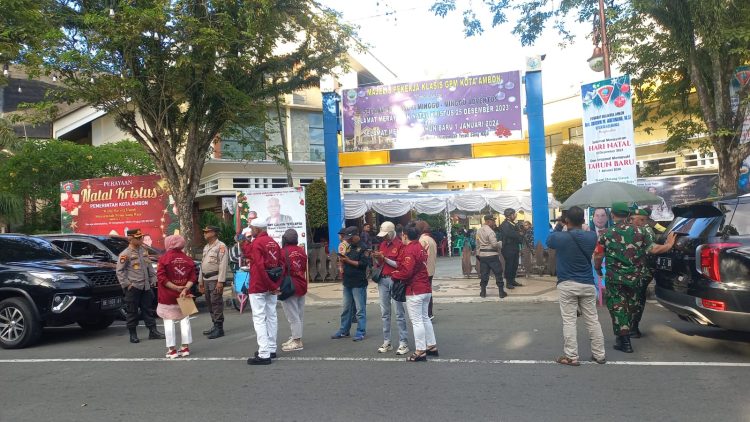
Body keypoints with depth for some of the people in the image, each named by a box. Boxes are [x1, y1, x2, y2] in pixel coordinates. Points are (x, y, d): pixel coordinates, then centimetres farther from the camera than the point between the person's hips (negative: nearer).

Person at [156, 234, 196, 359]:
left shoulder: (164, 258, -9)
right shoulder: (188, 259, 3)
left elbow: (161, 277, -16)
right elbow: (192, 277, -4)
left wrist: (175, 287, -15)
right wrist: (185, 289, -13)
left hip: (167, 297, -3)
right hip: (184, 296, 4)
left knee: (169, 322, 4)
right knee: (184, 320, 12)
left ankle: (172, 349, 5)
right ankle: (185, 347, 14)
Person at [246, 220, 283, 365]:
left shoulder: (256, 243, -13)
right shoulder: (274, 243, 11)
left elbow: (260, 266, -20)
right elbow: (281, 265, 9)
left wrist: (271, 286, -14)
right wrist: (276, 285, 5)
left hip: (258, 287, -8)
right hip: (272, 287, 8)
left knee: (259, 319, -6)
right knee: (271, 316, 14)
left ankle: (264, 354, -8)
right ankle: (271, 349, 22)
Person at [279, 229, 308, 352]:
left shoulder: (283, 252, -14)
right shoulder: (302, 251, 6)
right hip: (301, 287, 7)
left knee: (292, 315, -2)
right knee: (299, 314, 14)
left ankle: (297, 342, 1)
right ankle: (295, 338, 25)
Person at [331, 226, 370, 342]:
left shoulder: (363, 248, -9)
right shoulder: (349, 247, 17)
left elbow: (364, 263, -18)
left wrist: (348, 261, -16)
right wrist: (342, 259, 3)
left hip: (359, 283, -8)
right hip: (347, 282, 8)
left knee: (360, 309, -2)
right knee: (346, 308, 15)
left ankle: (361, 332, 5)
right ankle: (344, 330, 24)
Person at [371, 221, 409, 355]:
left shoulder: (400, 244, -5)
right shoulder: (382, 244, 15)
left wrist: (385, 258, -15)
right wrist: (375, 258, -2)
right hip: (383, 280, 6)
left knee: (399, 313, -3)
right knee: (384, 313, 8)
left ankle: (403, 344, 1)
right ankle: (387, 343, 14)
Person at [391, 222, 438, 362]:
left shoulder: (409, 250, -17)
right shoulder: (420, 247, 11)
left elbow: (406, 272, -25)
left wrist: (394, 275, -7)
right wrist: (398, 270, 9)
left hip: (414, 290, -9)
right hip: (426, 289, 9)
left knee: (417, 321, -2)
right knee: (424, 318, 19)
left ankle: (420, 352, 4)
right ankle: (432, 346, 26)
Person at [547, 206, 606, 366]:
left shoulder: (560, 237, -14)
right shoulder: (591, 236, -4)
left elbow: (549, 241, 7)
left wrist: (559, 226, 13)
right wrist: (579, 226, 13)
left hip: (567, 285, -3)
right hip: (587, 284, 3)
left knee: (569, 321, 2)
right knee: (592, 320, 12)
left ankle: (571, 356, 4)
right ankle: (599, 354, 20)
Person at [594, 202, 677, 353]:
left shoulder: (606, 235, -7)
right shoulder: (640, 231, -3)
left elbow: (598, 256, -6)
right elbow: (653, 250, -6)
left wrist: (598, 270, 13)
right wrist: (669, 245, 11)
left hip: (615, 278, -3)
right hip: (635, 278, 3)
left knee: (617, 307, 5)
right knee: (631, 306, 20)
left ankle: (624, 340, 0)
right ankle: (626, 334, 36)